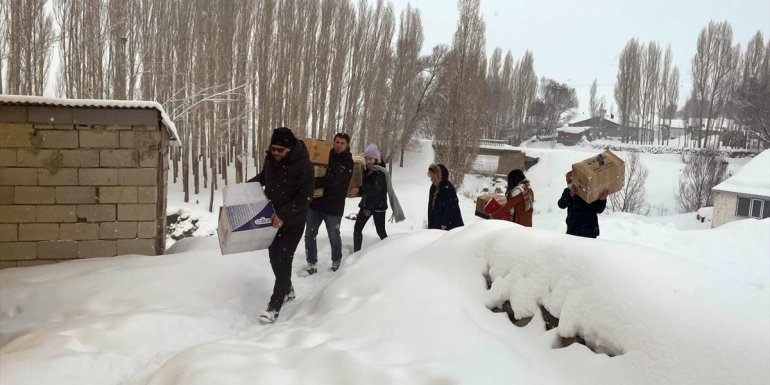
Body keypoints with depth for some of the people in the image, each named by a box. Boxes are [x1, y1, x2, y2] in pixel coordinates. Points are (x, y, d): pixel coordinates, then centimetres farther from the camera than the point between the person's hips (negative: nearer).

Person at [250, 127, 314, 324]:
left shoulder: (303, 165, -24)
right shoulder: (270, 158, -4)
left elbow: (305, 197, -23)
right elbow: (263, 176, 17)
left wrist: (283, 215, -29)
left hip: (293, 221, -7)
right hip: (273, 217, 7)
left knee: (283, 259, -8)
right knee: (274, 256, 16)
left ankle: (274, 306, -1)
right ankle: (287, 290, 38)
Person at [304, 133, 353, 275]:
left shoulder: (347, 162, -10)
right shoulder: (327, 155, 9)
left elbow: (333, 179, -25)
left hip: (333, 206, -5)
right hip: (315, 202, 5)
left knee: (334, 236, 11)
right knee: (309, 235, 5)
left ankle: (336, 262, 32)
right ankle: (311, 264, 16)